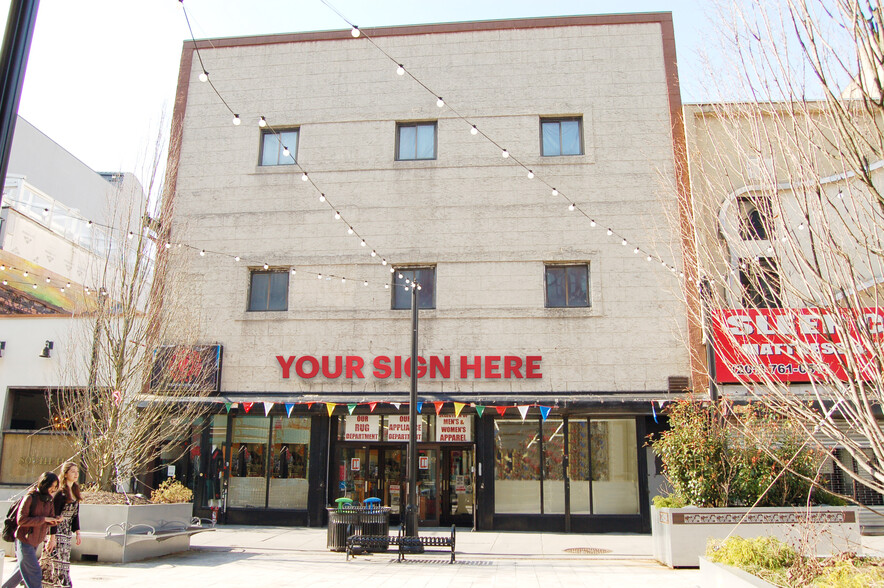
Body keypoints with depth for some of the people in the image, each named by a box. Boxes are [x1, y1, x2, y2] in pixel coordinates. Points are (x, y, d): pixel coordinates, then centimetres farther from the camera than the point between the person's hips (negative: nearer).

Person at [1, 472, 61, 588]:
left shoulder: (49, 500, 3)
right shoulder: (30, 497, -17)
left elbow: (50, 520, 6)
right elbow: (21, 520, -21)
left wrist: (56, 520, -16)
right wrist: (43, 519, -23)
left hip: (36, 542, 7)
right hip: (24, 540, -7)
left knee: (22, 570, 20)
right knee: (34, 574, -5)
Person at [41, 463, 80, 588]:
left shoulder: (75, 491, 8)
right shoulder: (60, 493, -15)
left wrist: (77, 532, 13)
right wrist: (52, 537, -19)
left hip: (67, 534, 8)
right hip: (57, 532, -8)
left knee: (48, 563, 14)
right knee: (59, 563, -5)